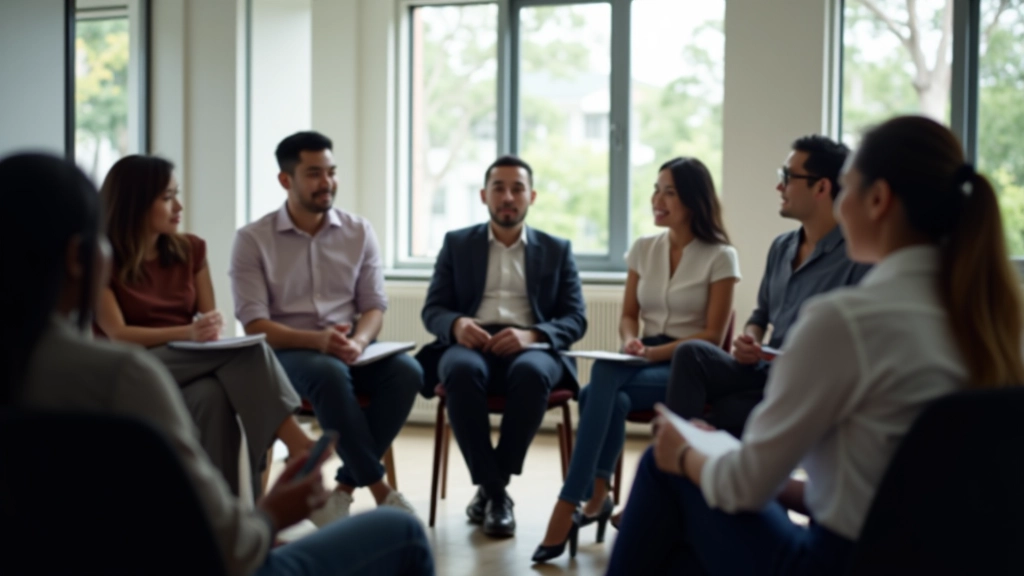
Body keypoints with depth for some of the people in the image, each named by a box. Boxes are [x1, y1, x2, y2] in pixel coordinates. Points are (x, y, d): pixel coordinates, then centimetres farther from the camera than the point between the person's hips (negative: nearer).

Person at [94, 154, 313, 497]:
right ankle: (296, 442, -39)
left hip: (197, 364, 4)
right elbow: (117, 336, -12)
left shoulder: (190, 249, 10)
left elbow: (210, 319, 9)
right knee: (250, 349, -31)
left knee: (212, 398, -37)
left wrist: (211, 329, -18)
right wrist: (186, 333, -27)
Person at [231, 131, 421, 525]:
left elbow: (374, 307, 5)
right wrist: (317, 340, -25)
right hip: (286, 352, -3)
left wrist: (357, 342, -19)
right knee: (330, 373, -37)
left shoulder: (359, 232, 7)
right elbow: (255, 325, -8)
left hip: (351, 349, 4)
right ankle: (379, 488, -23)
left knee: (406, 371, -27)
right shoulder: (252, 240, -2)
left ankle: (345, 488, -17)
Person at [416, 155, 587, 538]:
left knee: (531, 373, -37)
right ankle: (494, 489, -26)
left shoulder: (557, 250, 16)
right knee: (462, 370, -37)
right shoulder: (457, 243, 17)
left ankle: (491, 487, -23)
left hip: (531, 348, 0)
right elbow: (432, 310, 10)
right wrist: (457, 324, -15)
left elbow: (575, 320, 7)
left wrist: (531, 335, -15)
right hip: (470, 345, 0)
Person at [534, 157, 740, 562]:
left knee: (603, 379, -32)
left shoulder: (720, 257, -4)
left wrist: (655, 351, -17)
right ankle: (596, 498, -25)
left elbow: (713, 336, -7)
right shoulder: (643, 248, 11)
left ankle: (568, 507, -30)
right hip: (644, 361, 5)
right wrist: (631, 341, -8)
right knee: (613, 400, -34)